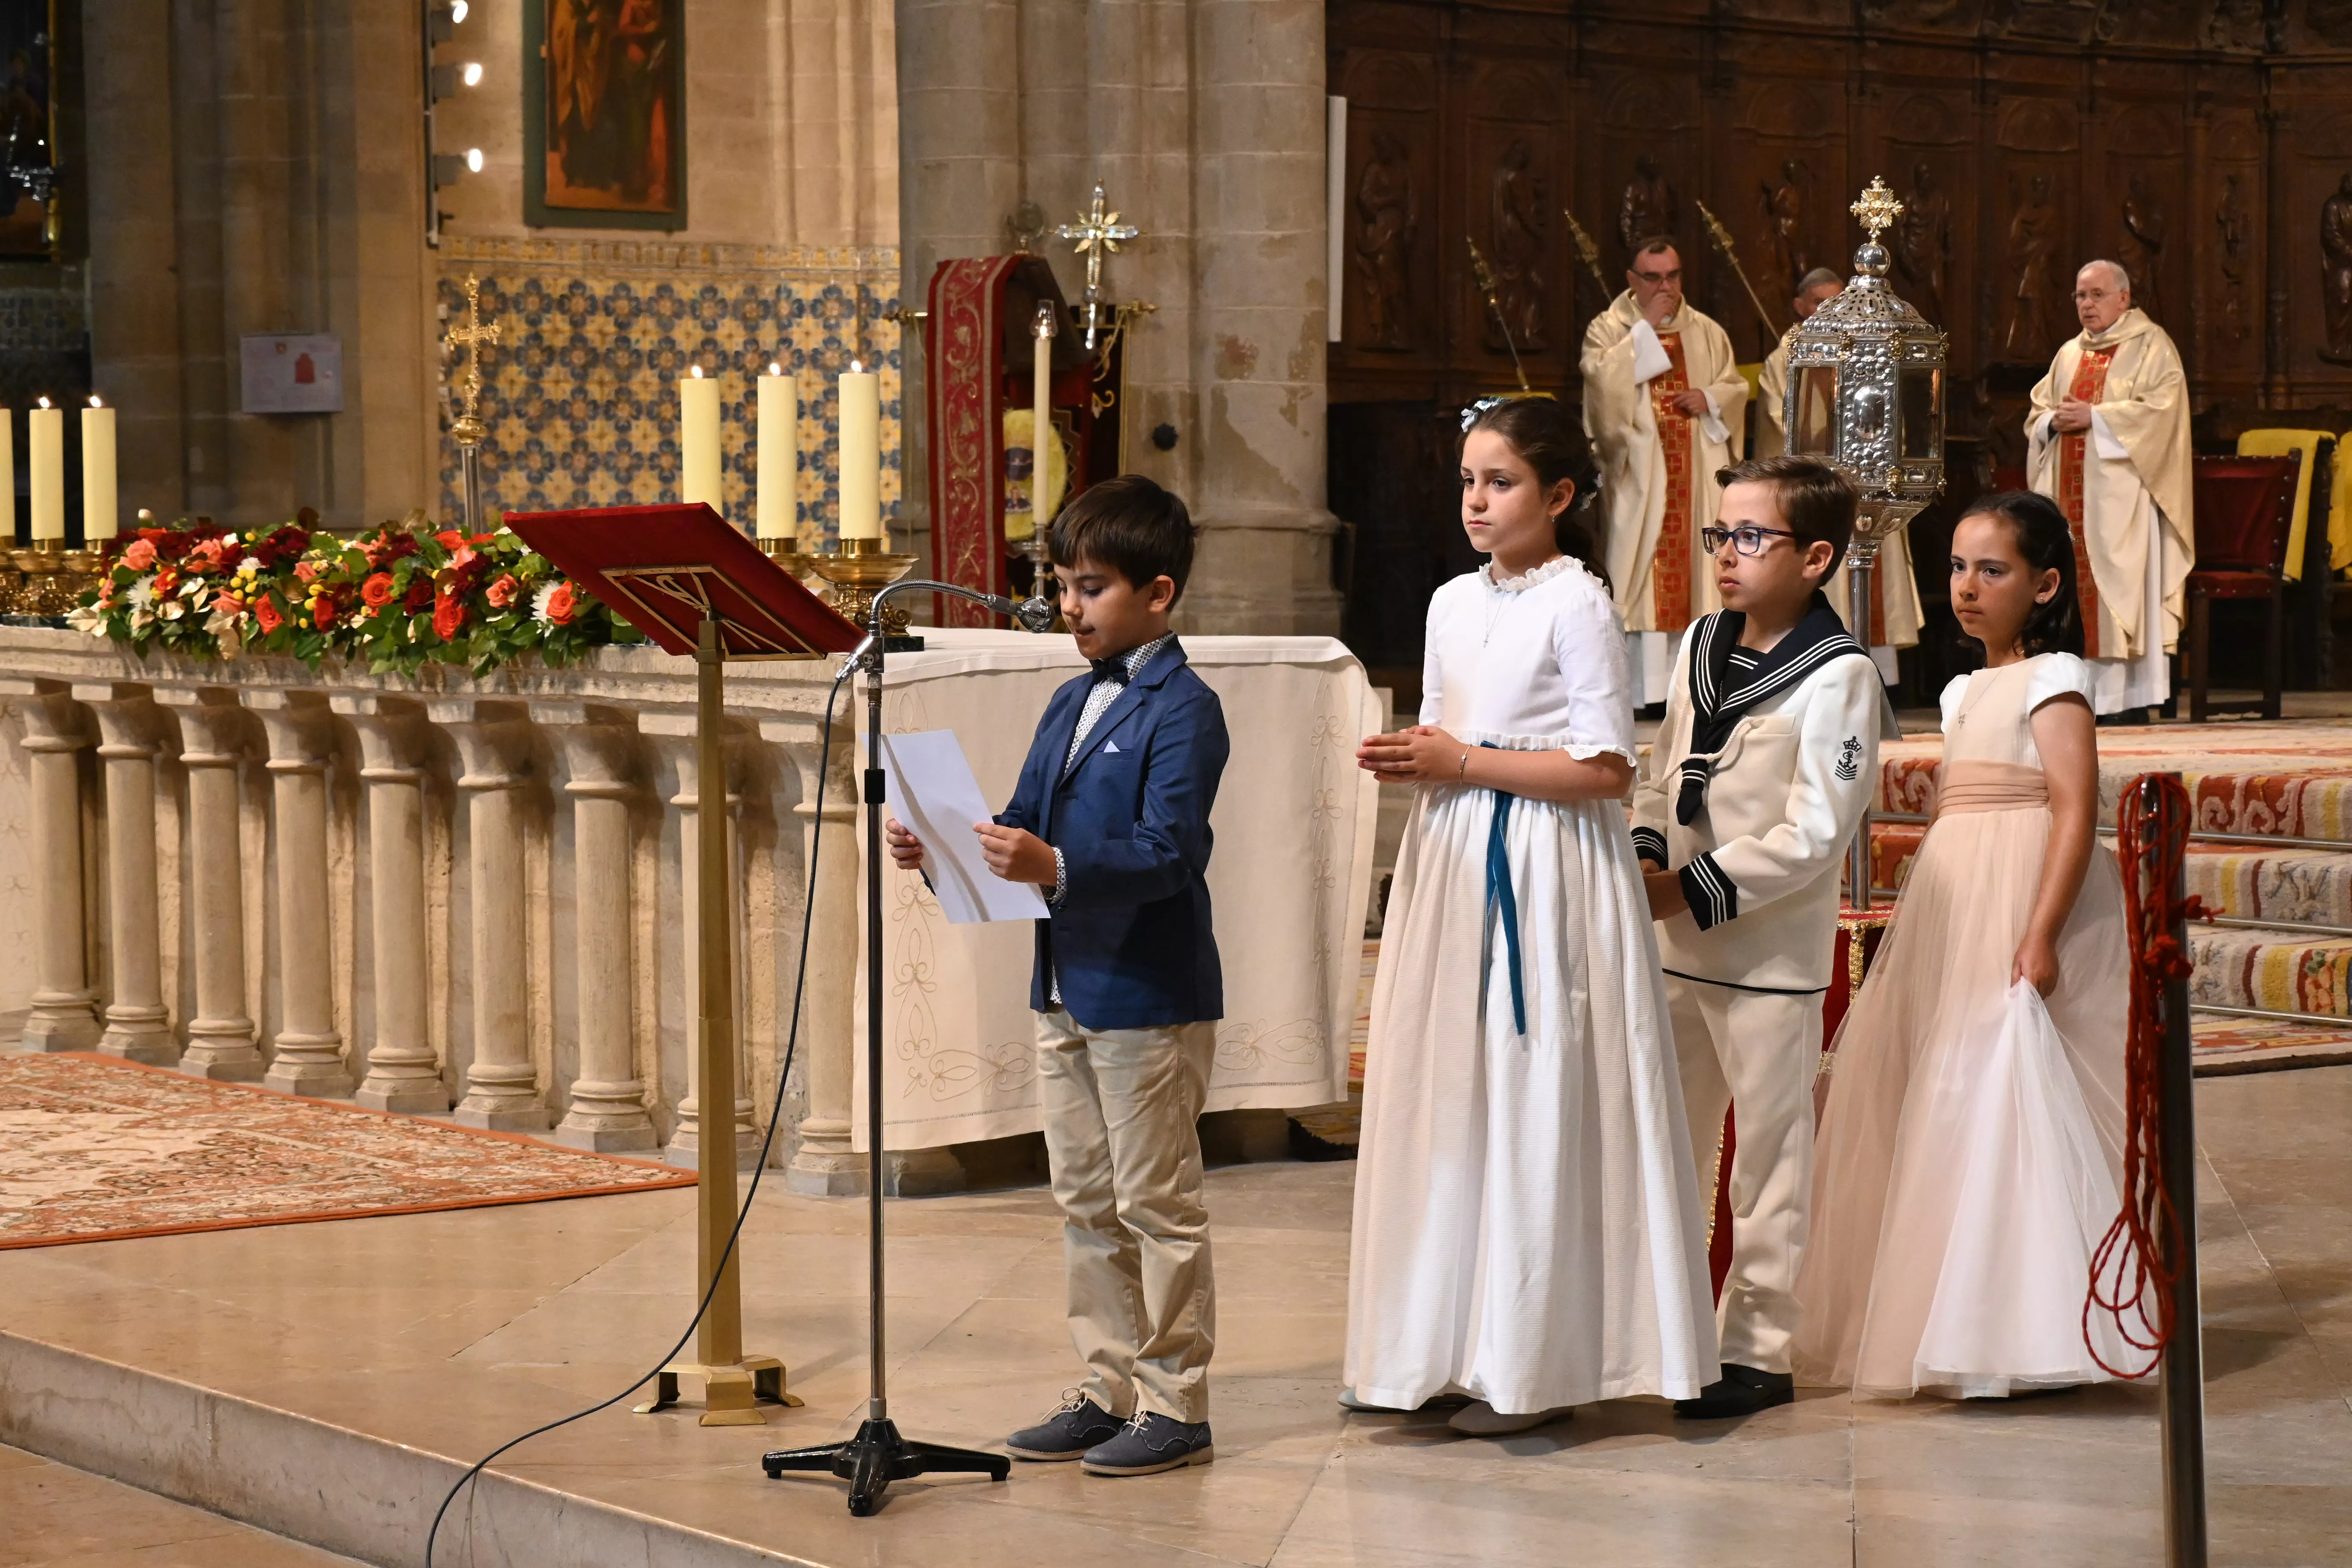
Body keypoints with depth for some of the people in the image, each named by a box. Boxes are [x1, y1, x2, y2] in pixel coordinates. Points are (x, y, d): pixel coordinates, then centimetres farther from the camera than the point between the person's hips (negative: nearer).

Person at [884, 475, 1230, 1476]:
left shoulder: (1183, 709, -14)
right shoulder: (1072, 703, 14)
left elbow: (1167, 852, -24)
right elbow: (1023, 826, 14)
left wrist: (1056, 867, -36)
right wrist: (944, 848, -4)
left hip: (1151, 998, -9)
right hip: (1066, 991, 9)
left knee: (1156, 1204, -1)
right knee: (1086, 1205, 14)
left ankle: (1175, 1405, 7)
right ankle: (1109, 1393, 22)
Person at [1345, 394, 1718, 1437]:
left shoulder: (1577, 604, -9)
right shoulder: (1452, 604, 13)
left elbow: (1607, 770, -14)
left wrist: (1466, 763, -15)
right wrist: (1409, 760, -1)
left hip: (1546, 878, -7)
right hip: (1452, 865, 7)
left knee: (1534, 1102, -4)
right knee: (1441, 1098, 7)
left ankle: (1534, 1364, 3)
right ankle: (1444, 1344, 16)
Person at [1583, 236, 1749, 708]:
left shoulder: (1707, 332, 14)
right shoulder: (1608, 329, 4)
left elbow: (1736, 386, 16)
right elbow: (1602, 379, -14)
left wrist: (1710, 398, -5)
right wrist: (1646, 328, -13)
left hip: (1698, 472, 4)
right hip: (1639, 472, -4)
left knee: (1697, 567, 1)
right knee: (1645, 569, -9)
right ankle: (1642, 685, -10)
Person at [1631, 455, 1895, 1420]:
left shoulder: (1838, 677, -13)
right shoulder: (1701, 645, 9)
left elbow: (1813, 833, -17)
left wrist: (1694, 891, -18)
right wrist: (1645, 854, -3)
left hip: (1772, 952, -7)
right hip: (1675, 943, 7)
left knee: (1768, 1148, 2)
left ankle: (1757, 1349, 10)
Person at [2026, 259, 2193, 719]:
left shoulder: (2150, 345, 1)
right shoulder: (2070, 354, 21)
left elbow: (2159, 406, -12)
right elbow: (2037, 413, 20)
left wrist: (2093, 416, -15)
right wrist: (2055, 421, -4)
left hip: (2121, 492, -6)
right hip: (2071, 492, 6)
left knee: (2124, 590, -10)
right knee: (2075, 590, 0)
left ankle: (2135, 697, -10)